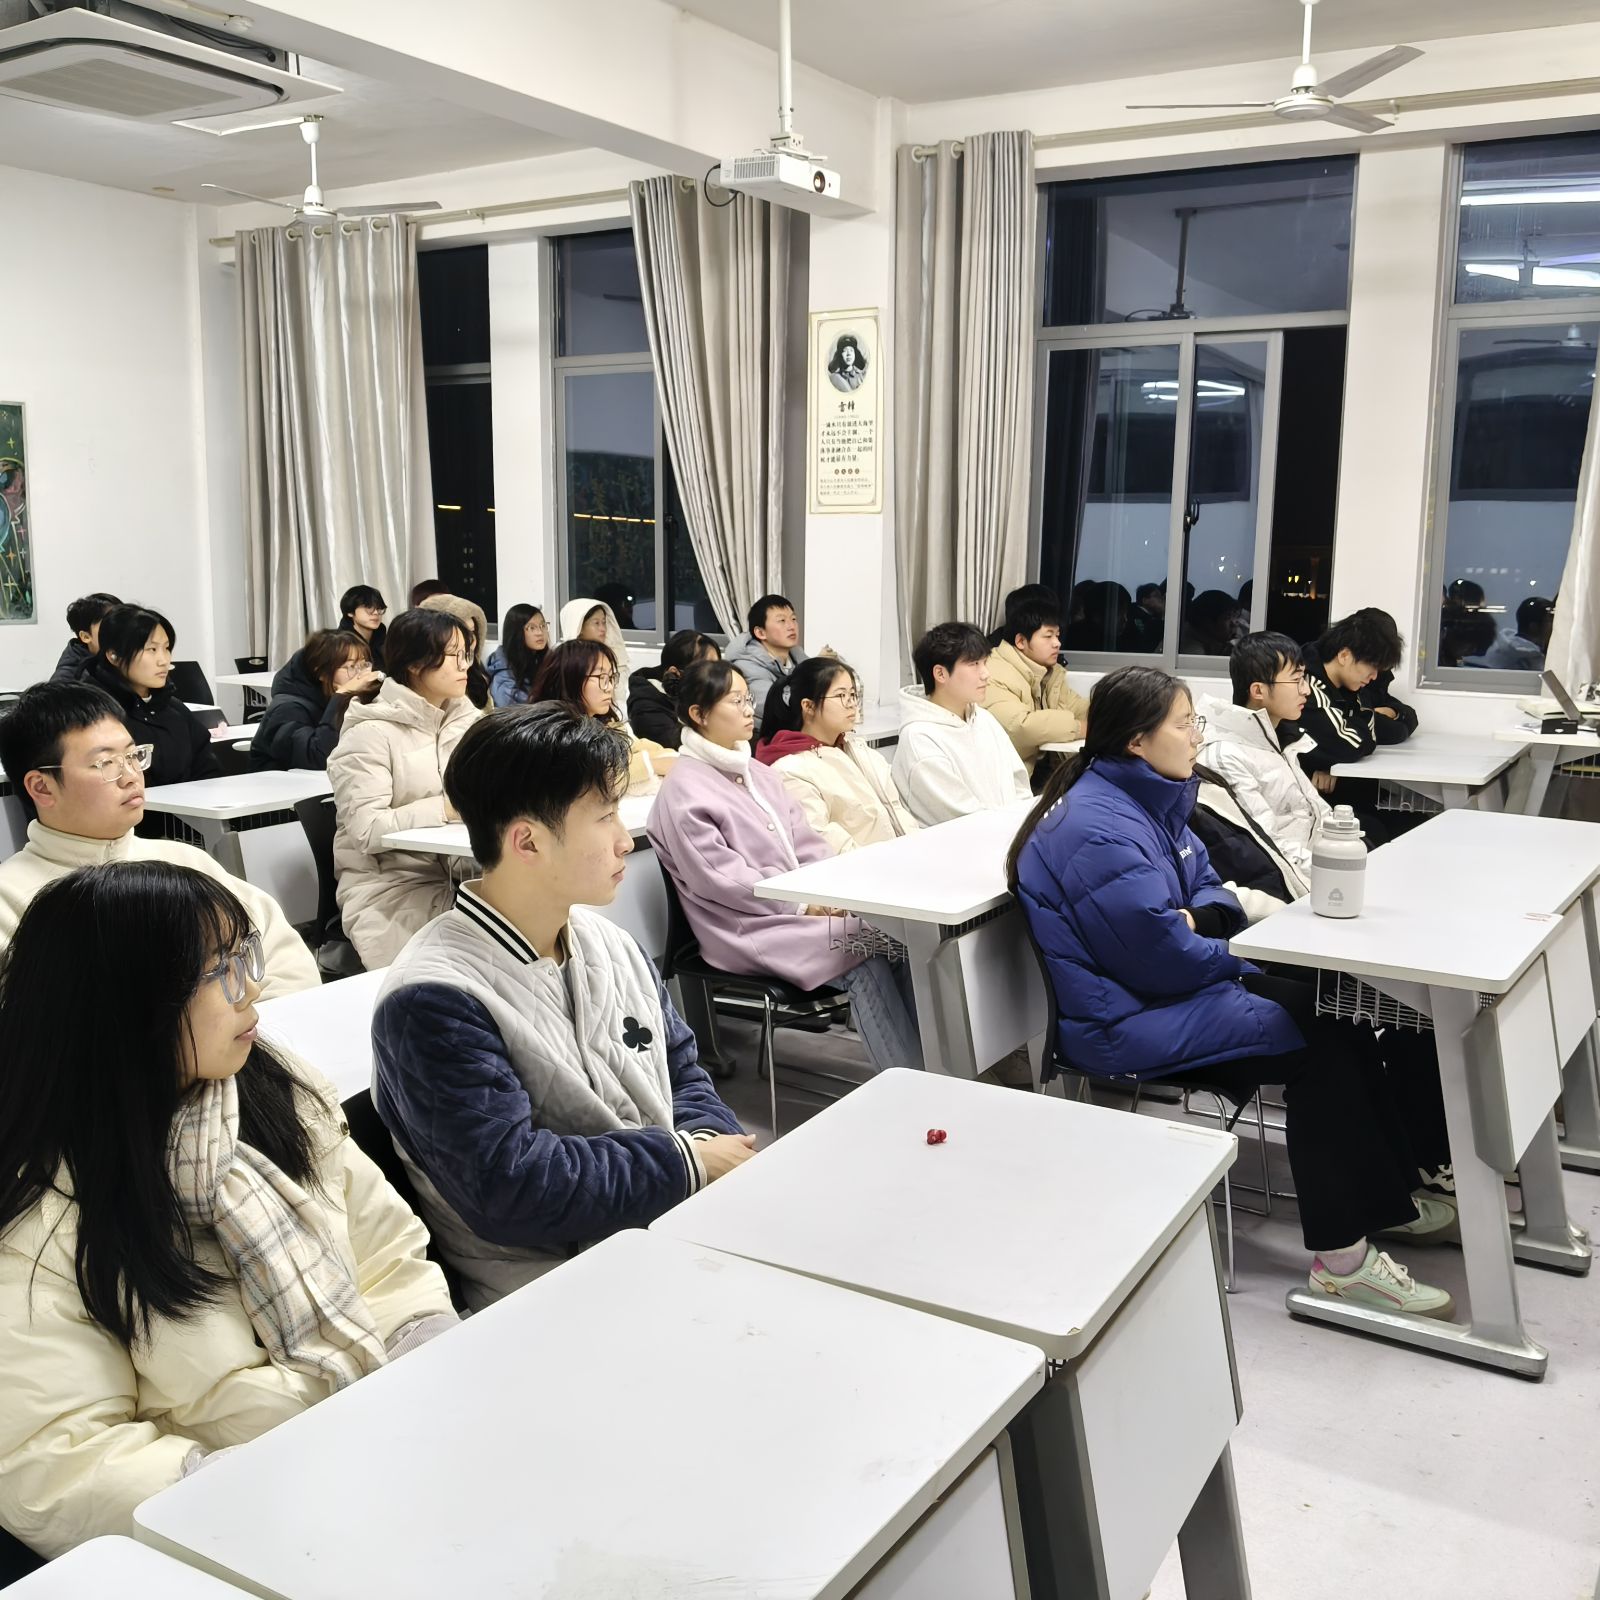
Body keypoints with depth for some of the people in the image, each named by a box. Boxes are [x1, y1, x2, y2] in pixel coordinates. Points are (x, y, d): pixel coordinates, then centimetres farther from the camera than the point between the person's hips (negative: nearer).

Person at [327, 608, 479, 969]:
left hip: (457, 881, 6)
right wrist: (446, 809, -19)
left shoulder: (464, 719, 12)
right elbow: (366, 830, -17)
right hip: (390, 891, -6)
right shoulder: (371, 733, -9)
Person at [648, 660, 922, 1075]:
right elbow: (718, 878, -14)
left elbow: (806, 842, 14)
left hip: (799, 906, 7)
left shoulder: (757, 772, 17)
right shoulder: (684, 790, -8)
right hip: (749, 928, -7)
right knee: (865, 946, -26)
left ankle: (928, 1067, -21)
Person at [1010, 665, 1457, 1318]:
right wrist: (1236, 959, -5)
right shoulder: (1099, 833, -25)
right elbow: (1163, 959, -24)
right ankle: (1342, 1252, -7)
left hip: (1165, 982, 10)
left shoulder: (1149, 800, 7)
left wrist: (1200, 919, -12)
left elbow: (1209, 888, 13)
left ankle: (1388, 1194, 15)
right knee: (1315, 1042, -15)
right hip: (1124, 1022, -10)